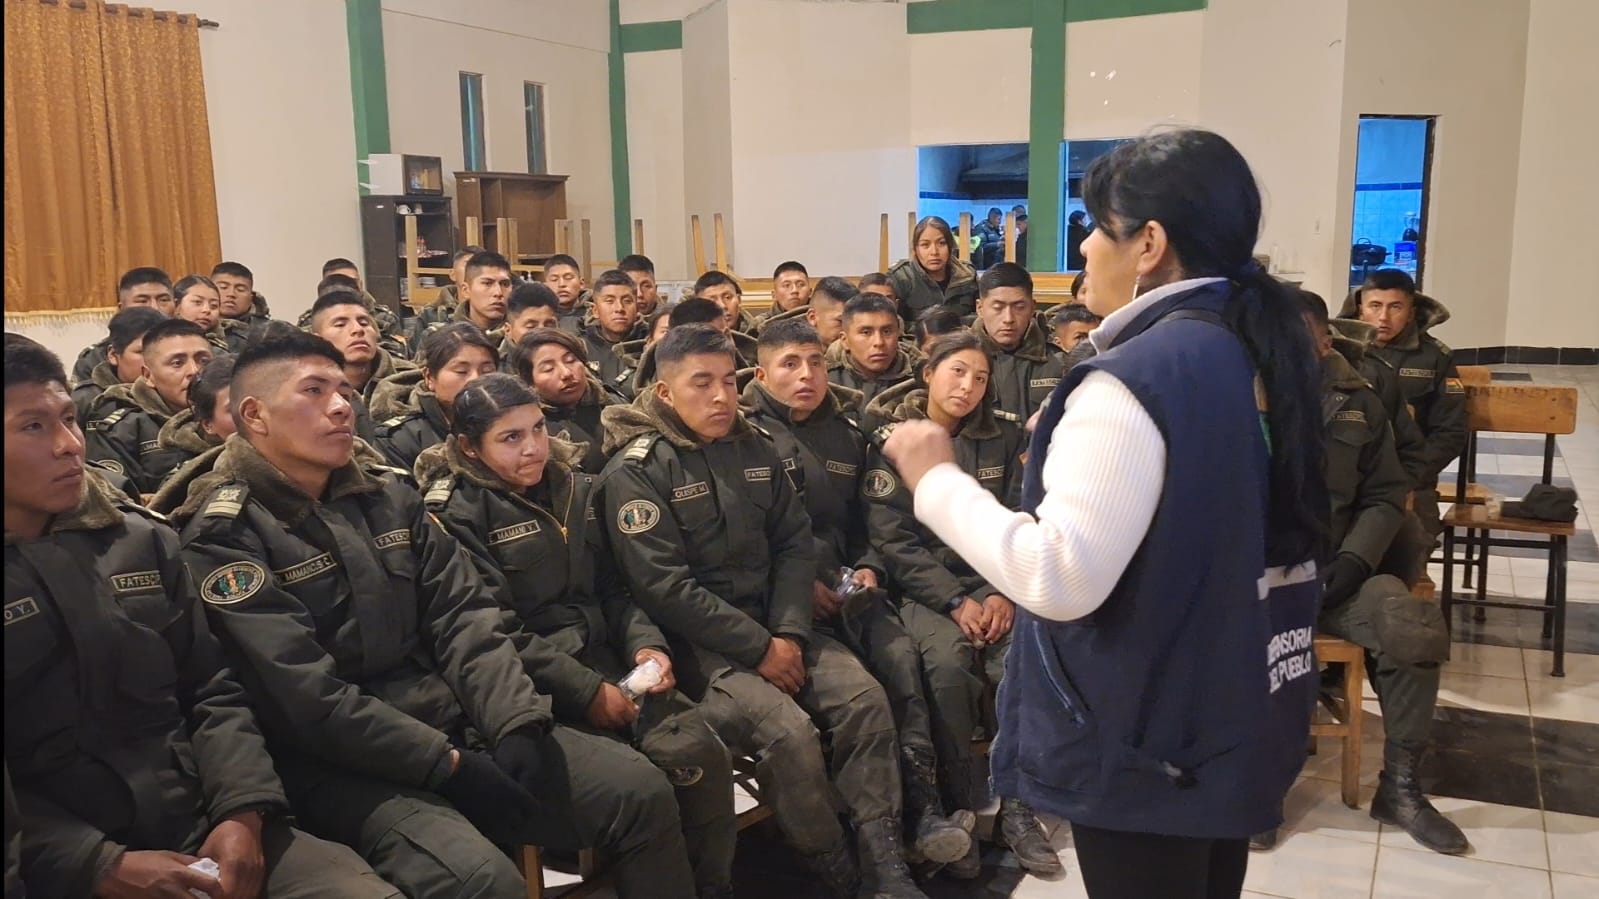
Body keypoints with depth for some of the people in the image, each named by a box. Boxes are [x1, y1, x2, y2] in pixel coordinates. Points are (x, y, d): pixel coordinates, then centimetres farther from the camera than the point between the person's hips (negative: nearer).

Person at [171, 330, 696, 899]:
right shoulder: (225, 536, -8)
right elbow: (307, 698, -16)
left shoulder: (387, 496, 12)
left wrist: (518, 725, -10)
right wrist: (451, 766, -18)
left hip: (454, 725, 6)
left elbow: (464, 617, 5)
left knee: (643, 793, -5)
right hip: (340, 764, -6)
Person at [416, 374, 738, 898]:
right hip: (528, 685, -5)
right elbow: (497, 630, -14)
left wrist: (644, 643, -4)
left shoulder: (574, 489, 13)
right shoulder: (455, 513, -6)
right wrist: (588, 691, -18)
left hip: (602, 658, 5)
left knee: (702, 754, -17)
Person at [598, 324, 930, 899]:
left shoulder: (754, 450, 9)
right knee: (789, 731, -26)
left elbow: (794, 544, 8)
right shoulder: (636, 471, -11)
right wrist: (760, 648, -18)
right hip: (695, 642, -6)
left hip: (773, 627, 6)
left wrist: (789, 632, -9)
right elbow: (664, 588, -17)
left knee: (866, 700, -14)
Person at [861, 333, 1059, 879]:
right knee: (948, 659, -32)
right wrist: (955, 600, -17)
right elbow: (893, 541, -9)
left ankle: (1017, 809, -12)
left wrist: (1005, 592, -11)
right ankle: (959, 806, -15)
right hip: (923, 587, -2)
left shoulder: (1003, 438, 8)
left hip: (993, 582, 3)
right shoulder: (891, 440, -2)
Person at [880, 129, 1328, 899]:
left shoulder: (1136, 380, -24)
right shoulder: (1266, 352, 4)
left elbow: (1058, 579, -30)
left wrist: (937, 480, -19)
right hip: (1238, 720, 9)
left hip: (1147, 742, -8)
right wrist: (1077, 450, 14)